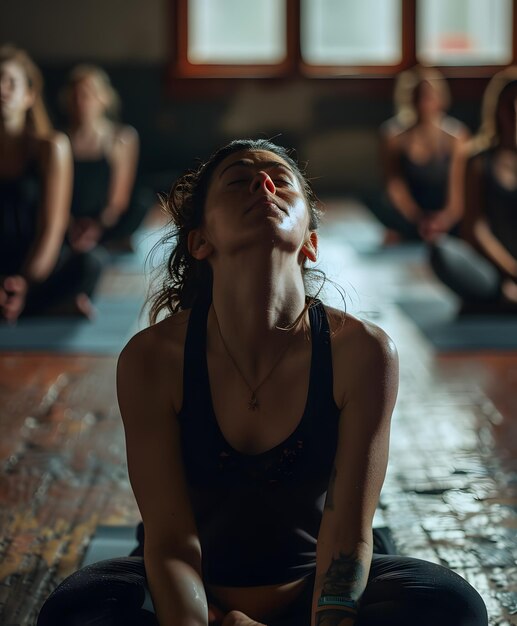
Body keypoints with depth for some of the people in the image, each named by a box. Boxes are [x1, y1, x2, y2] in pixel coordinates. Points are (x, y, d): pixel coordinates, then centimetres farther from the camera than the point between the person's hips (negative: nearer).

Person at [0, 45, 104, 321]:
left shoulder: (49, 147, 0)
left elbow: (51, 228, -6)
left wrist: (25, 284, -19)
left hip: (41, 268, -1)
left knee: (89, 264, -33)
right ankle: (55, 306, -18)